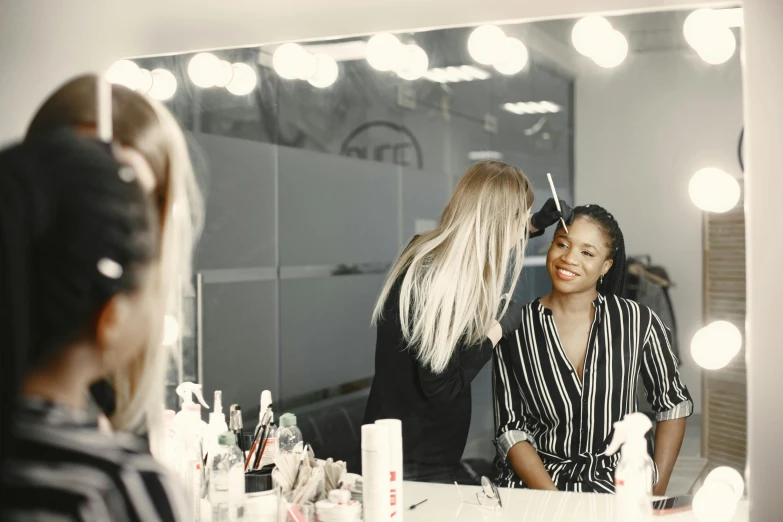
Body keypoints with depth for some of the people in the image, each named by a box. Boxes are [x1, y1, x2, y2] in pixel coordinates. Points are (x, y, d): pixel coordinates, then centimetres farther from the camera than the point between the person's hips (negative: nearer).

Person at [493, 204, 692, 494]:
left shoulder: (638, 323, -1)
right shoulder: (515, 328, 0)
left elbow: (674, 404, 11)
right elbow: (511, 429, 0)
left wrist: (656, 490, 3)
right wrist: (553, 499, -13)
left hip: (617, 483, 0)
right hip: (537, 480, 0)